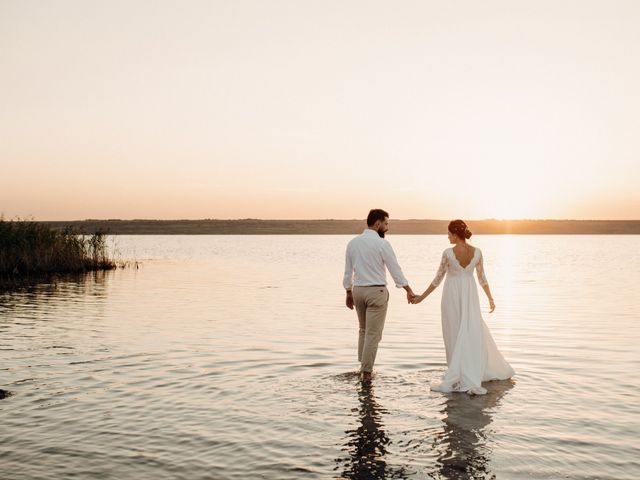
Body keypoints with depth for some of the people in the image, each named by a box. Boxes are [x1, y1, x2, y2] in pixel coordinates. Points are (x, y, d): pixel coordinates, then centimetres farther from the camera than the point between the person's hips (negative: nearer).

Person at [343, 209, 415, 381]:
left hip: (358, 290, 6)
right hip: (376, 291, -6)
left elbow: (348, 271, 9)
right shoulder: (382, 244, -12)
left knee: (363, 330, 21)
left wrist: (349, 293, 18)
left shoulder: (353, 243, 5)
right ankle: (366, 371, 4)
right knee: (373, 333, 1)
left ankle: (363, 366, 25)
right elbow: (395, 269, -10)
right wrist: (408, 290, -2)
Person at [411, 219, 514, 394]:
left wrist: (422, 297, 1)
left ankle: (459, 377, 14)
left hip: (452, 295, -2)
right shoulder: (477, 252, -5)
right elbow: (482, 278, 2)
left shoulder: (448, 253, -15)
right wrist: (490, 298, 15)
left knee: (455, 334, 8)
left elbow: (438, 278, -9)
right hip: (470, 295, 3)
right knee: (473, 332, 12)